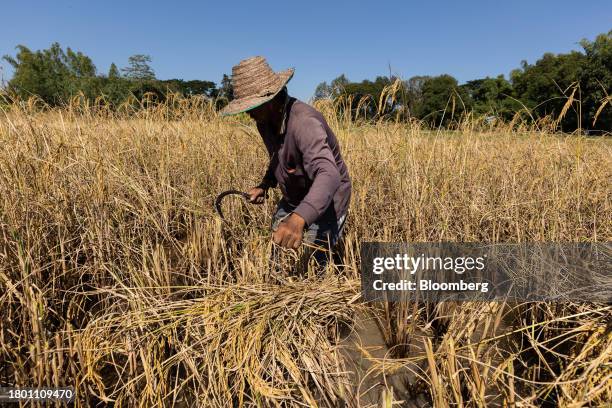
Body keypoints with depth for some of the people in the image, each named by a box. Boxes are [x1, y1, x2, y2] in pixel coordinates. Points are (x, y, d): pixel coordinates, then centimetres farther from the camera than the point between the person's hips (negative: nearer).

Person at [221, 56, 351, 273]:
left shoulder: (303, 121, -32)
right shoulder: (265, 120, -6)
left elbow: (328, 175, -47)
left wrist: (299, 218, -63)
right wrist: (265, 185, -5)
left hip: (325, 201, -7)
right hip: (292, 198, 8)